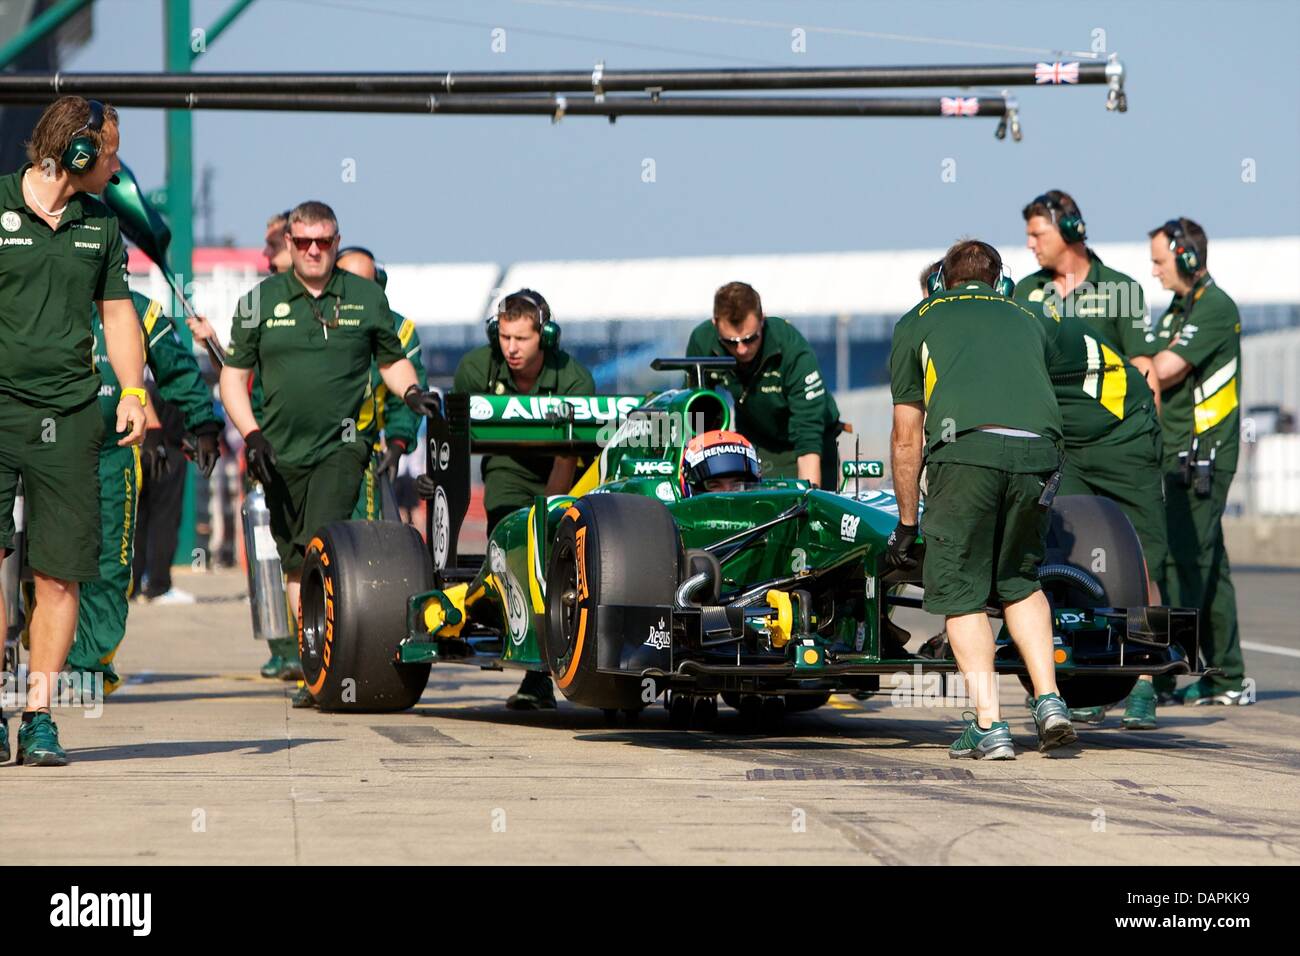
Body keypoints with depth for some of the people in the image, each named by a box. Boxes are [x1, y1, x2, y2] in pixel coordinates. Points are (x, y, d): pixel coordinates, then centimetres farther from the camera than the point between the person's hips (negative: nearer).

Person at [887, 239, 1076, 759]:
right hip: (1037, 452, 3)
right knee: (1020, 580, 23)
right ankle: (1049, 701, 11)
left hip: (964, 449, -3)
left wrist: (906, 525, 32)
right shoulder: (1027, 321, 33)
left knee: (959, 592, 9)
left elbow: (906, 437, 24)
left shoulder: (917, 321, 25)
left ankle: (989, 726, 2)